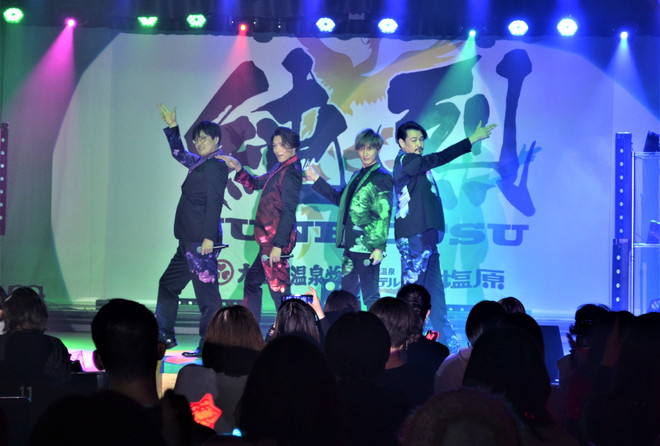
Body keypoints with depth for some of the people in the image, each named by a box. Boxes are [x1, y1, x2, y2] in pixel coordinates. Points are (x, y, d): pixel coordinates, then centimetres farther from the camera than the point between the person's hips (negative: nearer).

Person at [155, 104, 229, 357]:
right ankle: (164, 336, 26)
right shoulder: (200, 164, 17)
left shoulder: (216, 166, -10)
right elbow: (179, 154, 39)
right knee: (168, 284, 17)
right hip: (190, 241, 10)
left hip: (202, 241, -10)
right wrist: (172, 127, 33)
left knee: (206, 290, -8)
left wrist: (209, 237, -23)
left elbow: (214, 203, -17)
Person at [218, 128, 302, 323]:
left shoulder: (290, 173, -15)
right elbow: (255, 183, 26)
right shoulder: (280, 169, 13)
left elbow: (288, 212, -21)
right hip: (269, 239, 11)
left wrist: (278, 245, -23)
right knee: (252, 281, 20)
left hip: (276, 239, -11)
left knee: (278, 288, -7)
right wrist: (239, 169, 9)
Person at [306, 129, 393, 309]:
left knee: (370, 295, -5)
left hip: (367, 246, -9)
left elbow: (384, 215, -13)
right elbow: (339, 198, 30)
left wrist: (379, 247, -18)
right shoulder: (357, 176, 18)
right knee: (347, 293, 12)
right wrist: (317, 180, 29)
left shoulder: (382, 177, -7)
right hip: (351, 244, 9)